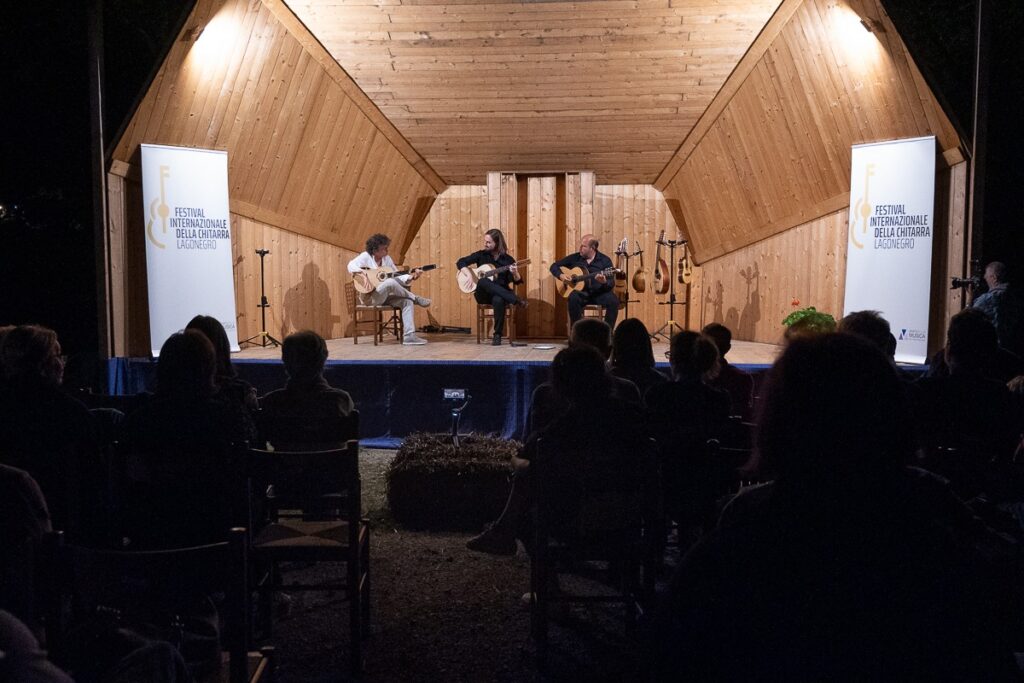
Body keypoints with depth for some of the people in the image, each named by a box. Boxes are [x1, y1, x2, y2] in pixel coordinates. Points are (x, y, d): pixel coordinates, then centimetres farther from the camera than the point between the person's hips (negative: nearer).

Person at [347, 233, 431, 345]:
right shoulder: (366, 256, -5)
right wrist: (363, 273, -39)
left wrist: (411, 277, -4)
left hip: (385, 296, 7)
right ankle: (416, 299, -15)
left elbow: (397, 277, 13)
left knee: (407, 301, -18)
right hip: (369, 296, -7)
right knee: (390, 282, -35)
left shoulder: (387, 258, 12)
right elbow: (351, 265, -23)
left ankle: (409, 336, -24)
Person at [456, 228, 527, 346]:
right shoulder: (481, 255, 6)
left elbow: (516, 281, -5)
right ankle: (516, 301, -36)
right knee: (483, 281, -34)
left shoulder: (508, 259, 0)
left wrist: (515, 273, -28)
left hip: (500, 293, -2)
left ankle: (497, 335, -24)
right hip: (483, 295, 2)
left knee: (498, 300, -39)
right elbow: (460, 262, 6)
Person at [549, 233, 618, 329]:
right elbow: (554, 266, 13)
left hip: (599, 293, -1)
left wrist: (604, 282, -31)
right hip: (581, 292, 1)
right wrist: (560, 275, -8)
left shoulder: (605, 260, 0)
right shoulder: (574, 258, 6)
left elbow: (611, 284, -7)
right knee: (573, 298, -34)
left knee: (613, 300, -30)